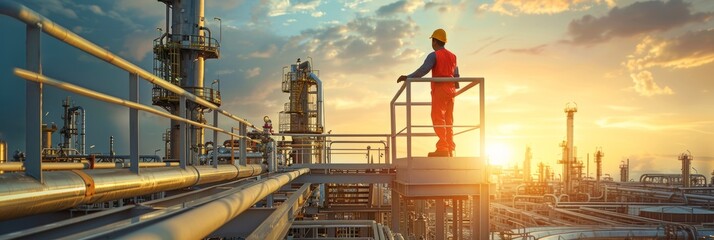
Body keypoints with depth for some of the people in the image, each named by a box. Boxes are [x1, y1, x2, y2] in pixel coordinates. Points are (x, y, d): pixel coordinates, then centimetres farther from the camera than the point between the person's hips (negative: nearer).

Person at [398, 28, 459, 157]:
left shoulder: (434, 55, -5)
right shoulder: (452, 56, 18)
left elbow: (423, 70, -18)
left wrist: (408, 77, -18)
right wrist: (456, 87, 39)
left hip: (439, 89, -8)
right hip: (451, 89, 8)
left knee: (438, 118, -10)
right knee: (448, 120, 10)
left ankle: (443, 148, -18)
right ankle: (450, 149, 10)